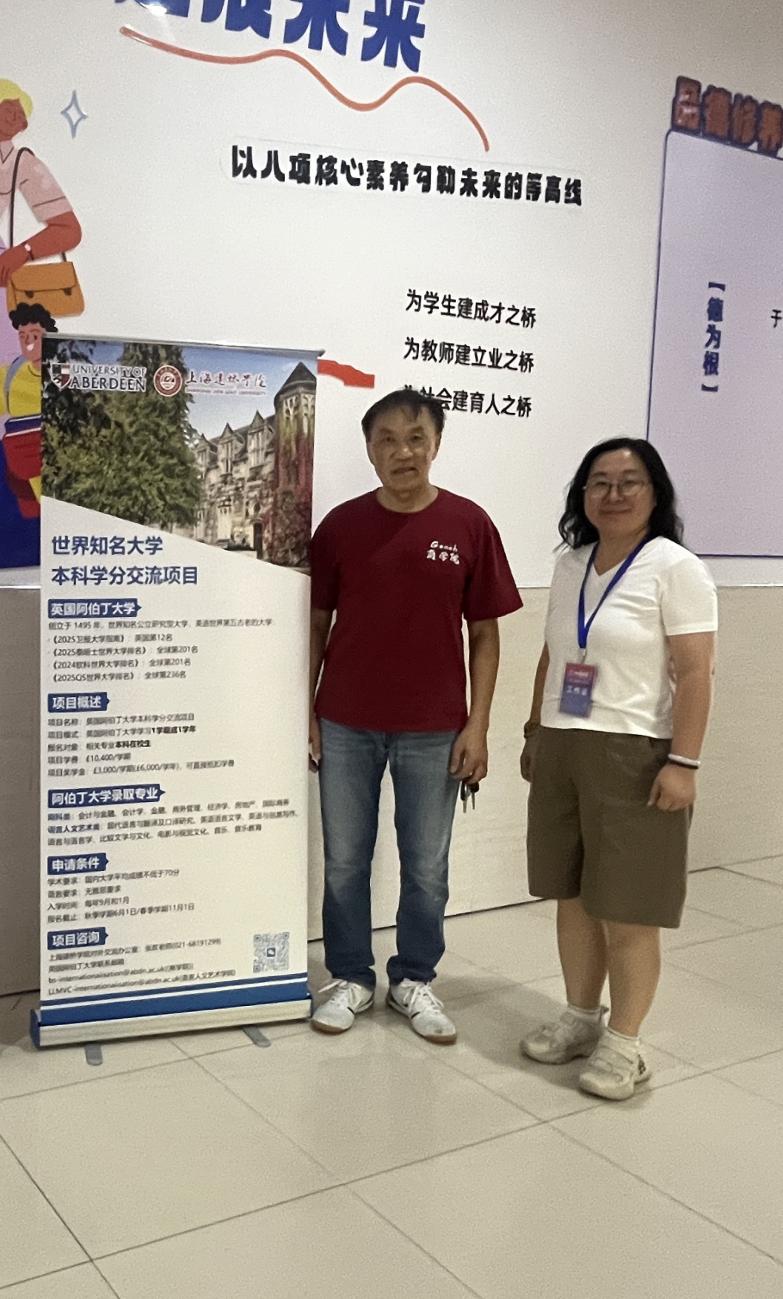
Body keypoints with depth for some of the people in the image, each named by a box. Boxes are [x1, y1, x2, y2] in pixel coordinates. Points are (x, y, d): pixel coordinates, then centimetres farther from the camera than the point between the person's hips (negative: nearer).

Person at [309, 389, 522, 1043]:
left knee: (426, 867, 11)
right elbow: (318, 623, 6)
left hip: (433, 730, -1)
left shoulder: (469, 524, -3)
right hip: (346, 726, 1)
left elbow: (484, 634, 0)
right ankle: (351, 978, 29)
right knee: (345, 862, 11)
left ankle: (415, 980, 30)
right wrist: (305, 711, 2)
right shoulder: (342, 524, -1)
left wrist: (477, 726, -4)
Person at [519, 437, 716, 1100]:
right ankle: (582, 1017, 29)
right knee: (572, 895, 13)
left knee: (627, 908, 0)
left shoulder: (675, 568, -8)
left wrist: (682, 763, -18)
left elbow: (695, 673, -13)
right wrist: (535, 732, 17)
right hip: (560, 752, 7)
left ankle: (624, 1043, 15)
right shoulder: (570, 565, 12)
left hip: (633, 757, -6)